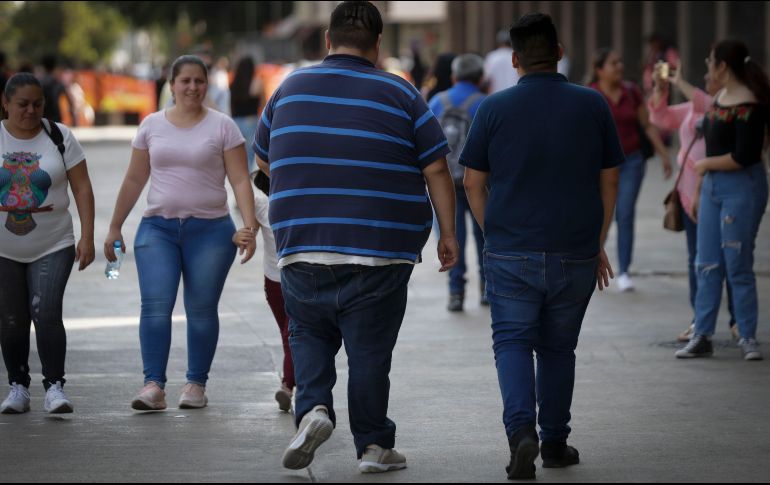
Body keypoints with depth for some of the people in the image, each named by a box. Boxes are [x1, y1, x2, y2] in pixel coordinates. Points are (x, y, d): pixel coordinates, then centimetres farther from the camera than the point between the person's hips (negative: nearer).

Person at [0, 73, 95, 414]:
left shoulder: (59, 137, -2)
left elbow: (82, 188, -2)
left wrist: (87, 236, -9)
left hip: (52, 246, -1)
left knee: (46, 313, -14)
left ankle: (54, 387, -10)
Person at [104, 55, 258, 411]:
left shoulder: (222, 127, 1)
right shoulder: (152, 126, 9)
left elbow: (240, 181, -3)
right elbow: (134, 180, 14)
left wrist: (249, 226, -15)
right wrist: (115, 227, 14)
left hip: (210, 230, -1)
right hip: (158, 228, 1)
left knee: (201, 310, 2)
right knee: (155, 305, -12)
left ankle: (196, 384, 11)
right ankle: (153, 385, -14)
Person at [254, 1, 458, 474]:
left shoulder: (290, 89, 8)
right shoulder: (399, 94, 0)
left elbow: (264, 160, 20)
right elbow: (436, 170, -2)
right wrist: (448, 234, 5)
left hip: (301, 247, 2)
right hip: (379, 254, -2)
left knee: (309, 335, 19)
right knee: (370, 349, 6)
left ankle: (313, 408, -4)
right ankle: (374, 445, 13)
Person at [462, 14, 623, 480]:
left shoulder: (494, 108, -3)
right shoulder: (593, 105, 1)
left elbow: (474, 183, 2)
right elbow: (609, 182, 6)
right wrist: (599, 244, 16)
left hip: (511, 253, -1)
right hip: (575, 256, 2)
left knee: (513, 341, 3)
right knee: (558, 347, 14)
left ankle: (522, 430, -18)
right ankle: (555, 442, 21)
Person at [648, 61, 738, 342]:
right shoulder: (694, 107, 14)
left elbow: (710, 109, -26)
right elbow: (661, 119, 20)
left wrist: (680, 84, -19)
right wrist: (660, 88, 5)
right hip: (692, 192, 7)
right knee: (697, 258, 9)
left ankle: (738, 321, 5)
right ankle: (700, 322, 15)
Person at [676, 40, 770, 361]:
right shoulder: (719, 98, 11)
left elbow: (744, 157, -22)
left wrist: (706, 164, -9)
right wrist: (698, 187, 18)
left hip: (742, 188, -9)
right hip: (712, 187, 9)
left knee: (738, 267, -3)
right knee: (707, 265, 8)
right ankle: (702, 337, 12)